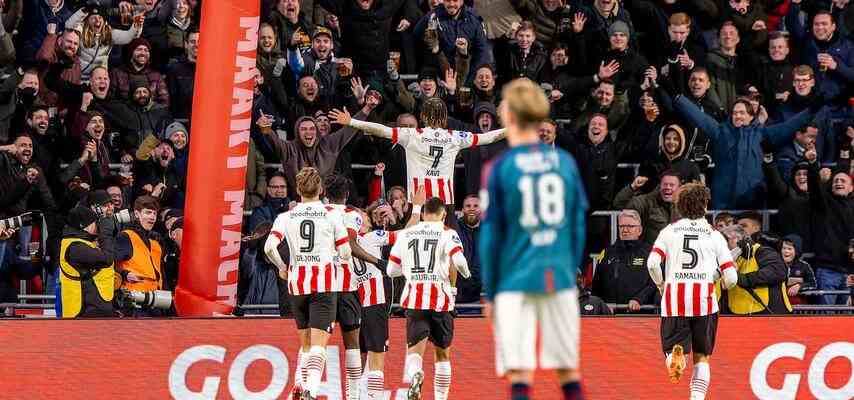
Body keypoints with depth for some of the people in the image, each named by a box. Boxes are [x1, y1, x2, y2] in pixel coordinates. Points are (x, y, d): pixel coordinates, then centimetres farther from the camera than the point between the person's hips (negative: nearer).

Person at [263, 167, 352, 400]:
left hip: (297, 284, 3)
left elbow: (269, 247, -9)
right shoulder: (331, 215, 0)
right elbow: (346, 253, 1)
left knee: (305, 342, 20)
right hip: (324, 284, -3)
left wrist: (282, 267, 9)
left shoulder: (287, 217, 4)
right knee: (318, 344, -9)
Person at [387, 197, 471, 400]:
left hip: (414, 299, 1)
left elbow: (392, 270, 13)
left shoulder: (405, 234, 10)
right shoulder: (448, 234, 0)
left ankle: (414, 374, -36)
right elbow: (459, 261, -15)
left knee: (415, 349, -4)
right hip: (440, 299, -1)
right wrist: (466, 272, 6)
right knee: (443, 352, 14)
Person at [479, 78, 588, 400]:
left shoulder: (499, 169, -5)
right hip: (560, 278, 3)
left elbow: (490, 236, -3)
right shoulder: (566, 162, 5)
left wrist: (489, 293, 5)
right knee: (569, 371, 12)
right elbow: (578, 226, 10)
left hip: (515, 282, -3)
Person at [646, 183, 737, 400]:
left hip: (674, 300, 0)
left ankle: (676, 355, -30)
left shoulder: (669, 231, 9)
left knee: (672, 347, 4)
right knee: (701, 356, 13)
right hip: (704, 301, 0)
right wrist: (720, 286, 27)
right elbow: (731, 277, 4)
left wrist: (661, 285, 13)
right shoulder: (715, 235, 9)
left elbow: (652, 263, -5)